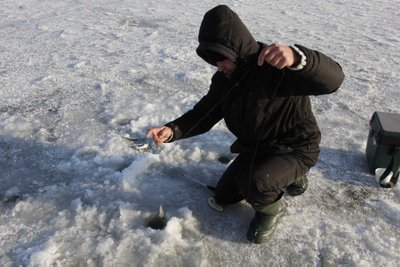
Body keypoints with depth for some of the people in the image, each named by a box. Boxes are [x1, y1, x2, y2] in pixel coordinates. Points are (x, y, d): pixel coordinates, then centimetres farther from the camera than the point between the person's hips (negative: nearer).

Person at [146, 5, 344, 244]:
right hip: (255, 149, 8)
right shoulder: (224, 79, -7)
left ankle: (271, 209, 2)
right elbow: (203, 114, -5)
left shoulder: (278, 66, -29)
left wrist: (297, 57, -61)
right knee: (223, 198, 19)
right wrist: (172, 130, -25)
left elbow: (333, 78, -40)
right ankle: (287, 177, 30)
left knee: (253, 182, -37)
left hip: (296, 149, -7)